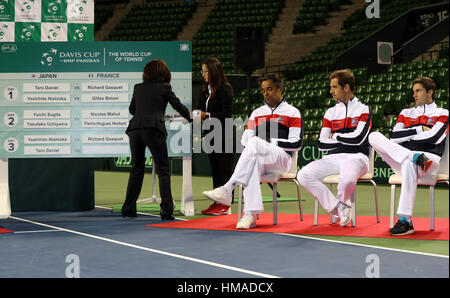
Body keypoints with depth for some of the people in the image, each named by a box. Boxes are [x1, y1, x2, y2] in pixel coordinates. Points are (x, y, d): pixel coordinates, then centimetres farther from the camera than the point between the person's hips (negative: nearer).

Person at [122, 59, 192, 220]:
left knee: (136, 169, 14)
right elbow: (178, 106, 12)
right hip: (154, 128, -4)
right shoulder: (164, 87, 6)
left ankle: (128, 208, 14)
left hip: (135, 128, 4)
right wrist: (192, 117, 30)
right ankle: (166, 208, -8)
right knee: (162, 169, 2)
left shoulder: (138, 88, 17)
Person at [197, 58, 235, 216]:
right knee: (214, 169, 11)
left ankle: (225, 204, -1)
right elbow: (200, 109, 13)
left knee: (224, 169, -4)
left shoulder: (225, 89, -13)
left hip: (224, 136, -8)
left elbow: (227, 115, -17)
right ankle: (217, 202, 17)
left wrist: (207, 115, -19)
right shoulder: (206, 90, 11)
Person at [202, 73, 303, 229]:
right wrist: (254, 147, -5)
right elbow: (245, 139, 17)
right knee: (254, 163, -37)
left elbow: (296, 143, 0)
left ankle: (227, 188, -44)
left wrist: (270, 143, -6)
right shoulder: (257, 113, 26)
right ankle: (250, 215, -48)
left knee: (254, 142, -34)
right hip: (257, 157, 3)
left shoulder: (292, 112, 11)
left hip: (281, 159, -3)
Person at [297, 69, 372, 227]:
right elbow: (321, 144, 9)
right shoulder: (331, 112, 17)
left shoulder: (363, 110, 4)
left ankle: (336, 209, -6)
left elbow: (358, 138, -12)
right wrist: (346, 141, -2)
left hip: (356, 157, -5)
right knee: (303, 175, -23)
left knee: (348, 178, -40)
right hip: (332, 158, 5)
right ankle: (339, 207, -18)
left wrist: (335, 136, 2)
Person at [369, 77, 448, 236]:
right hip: (400, 162, 5)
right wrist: (419, 130, 2)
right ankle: (416, 157, -36)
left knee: (409, 164, -42)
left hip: (431, 159, -4)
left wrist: (407, 136, 4)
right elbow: (394, 137, 9)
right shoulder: (406, 113, 26)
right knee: (374, 136, -16)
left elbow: (434, 137, -6)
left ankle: (405, 221, -46)